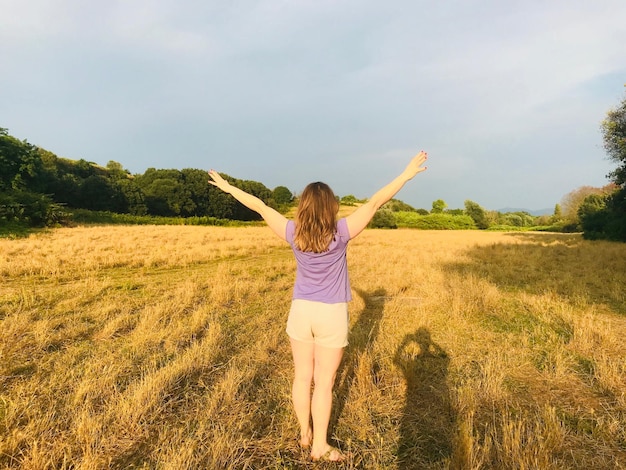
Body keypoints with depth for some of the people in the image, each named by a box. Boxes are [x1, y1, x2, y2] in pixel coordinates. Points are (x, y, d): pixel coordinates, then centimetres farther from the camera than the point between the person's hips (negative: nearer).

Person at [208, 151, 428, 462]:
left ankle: (305, 434, 34)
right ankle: (320, 446, 23)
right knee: (324, 383, 9)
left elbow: (259, 207, -1)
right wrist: (407, 174, -9)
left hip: (301, 311, 3)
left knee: (302, 377, 16)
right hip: (331, 315, -3)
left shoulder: (293, 234, -9)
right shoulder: (340, 234, -16)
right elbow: (373, 203, -14)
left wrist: (228, 187, 10)